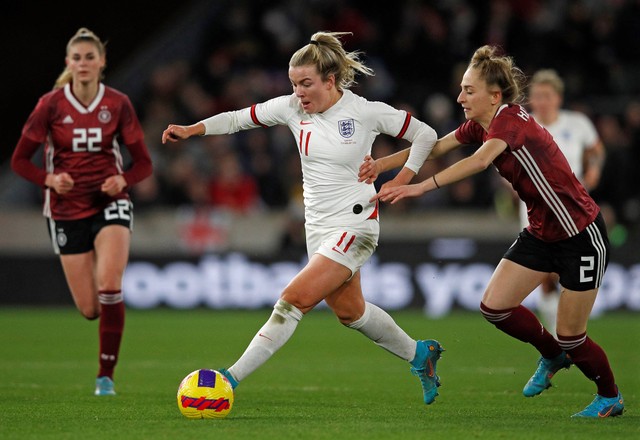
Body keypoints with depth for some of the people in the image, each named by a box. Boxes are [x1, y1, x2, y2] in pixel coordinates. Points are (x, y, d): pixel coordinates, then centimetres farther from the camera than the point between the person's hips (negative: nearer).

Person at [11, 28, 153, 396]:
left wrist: (123, 180, -18)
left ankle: (106, 375, -10)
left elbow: (143, 163, 3)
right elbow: (20, 160, 1)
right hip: (67, 210, 1)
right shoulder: (51, 105, -5)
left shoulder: (118, 104, -3)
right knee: (89, 309, 0)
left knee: (109, 288, -22)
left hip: (110, 203, -1)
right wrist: (49, 179, -18)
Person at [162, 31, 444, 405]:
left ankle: (233, 377, -17)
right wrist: (190, 130, -7)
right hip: (318, 229, 7)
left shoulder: (366, 111, -12)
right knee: (349, 311, 18)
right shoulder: (292, 108, -1)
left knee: (294, 301, -17)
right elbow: (239, 118, 5)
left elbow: (426, 135, -2)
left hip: (354, 225, -7)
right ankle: (419, 354, 41)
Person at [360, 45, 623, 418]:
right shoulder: (480, 126, 1)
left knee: (570, 337, -1)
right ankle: (552, 355, 24)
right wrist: (382, 164, -16)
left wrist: (421, 187, -51)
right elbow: (434, 147, 0)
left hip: (583, 236, -8)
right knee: (494, 306, -2)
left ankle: (611, 397, 26)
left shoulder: (512, 120, -25)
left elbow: (480, 161, -42)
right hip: (541, 232, 8)